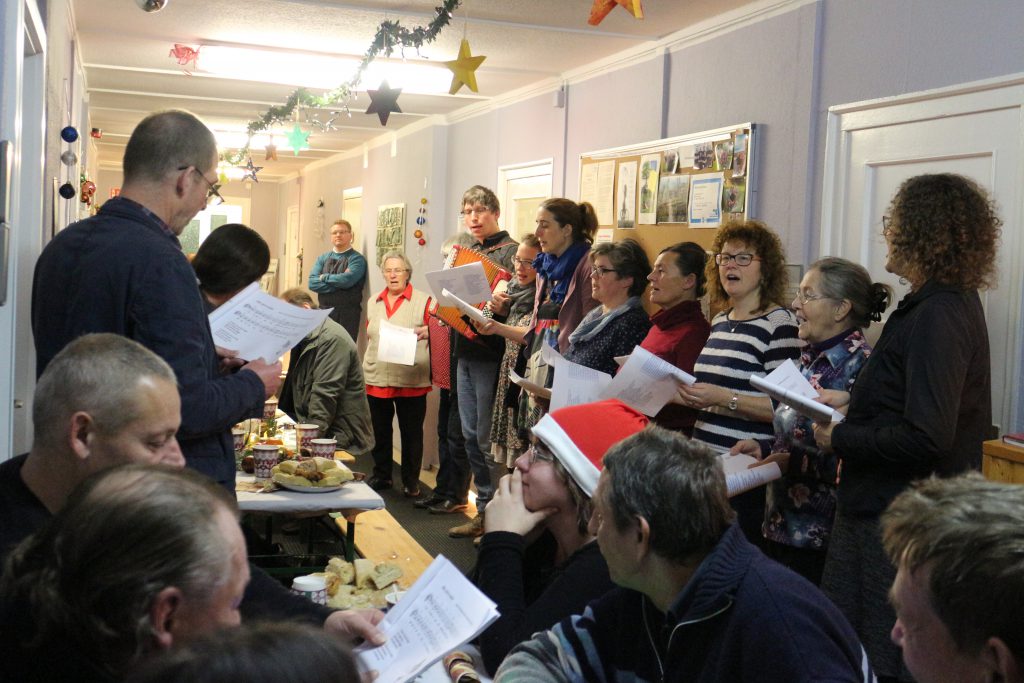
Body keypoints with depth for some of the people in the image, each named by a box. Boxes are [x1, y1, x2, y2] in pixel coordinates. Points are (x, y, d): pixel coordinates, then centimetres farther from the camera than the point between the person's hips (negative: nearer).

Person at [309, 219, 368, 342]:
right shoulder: (322, 258, 11)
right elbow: (312, 283, -1)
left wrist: (324, 277, -4)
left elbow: (347, 279, -20)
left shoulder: (357, 259, -3)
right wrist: (338, 285, -11)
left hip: (347, 314, -4)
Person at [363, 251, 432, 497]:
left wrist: (427, 332, -23)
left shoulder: (423, 301, -1)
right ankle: (381, 475, 27)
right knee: (380, 431, 12)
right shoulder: (373, 302, 15)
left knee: (411, 433, 3)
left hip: (412, 381, -4)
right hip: (377, 379, 4)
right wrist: (366, 366, 16)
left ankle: (411, 481, 15)